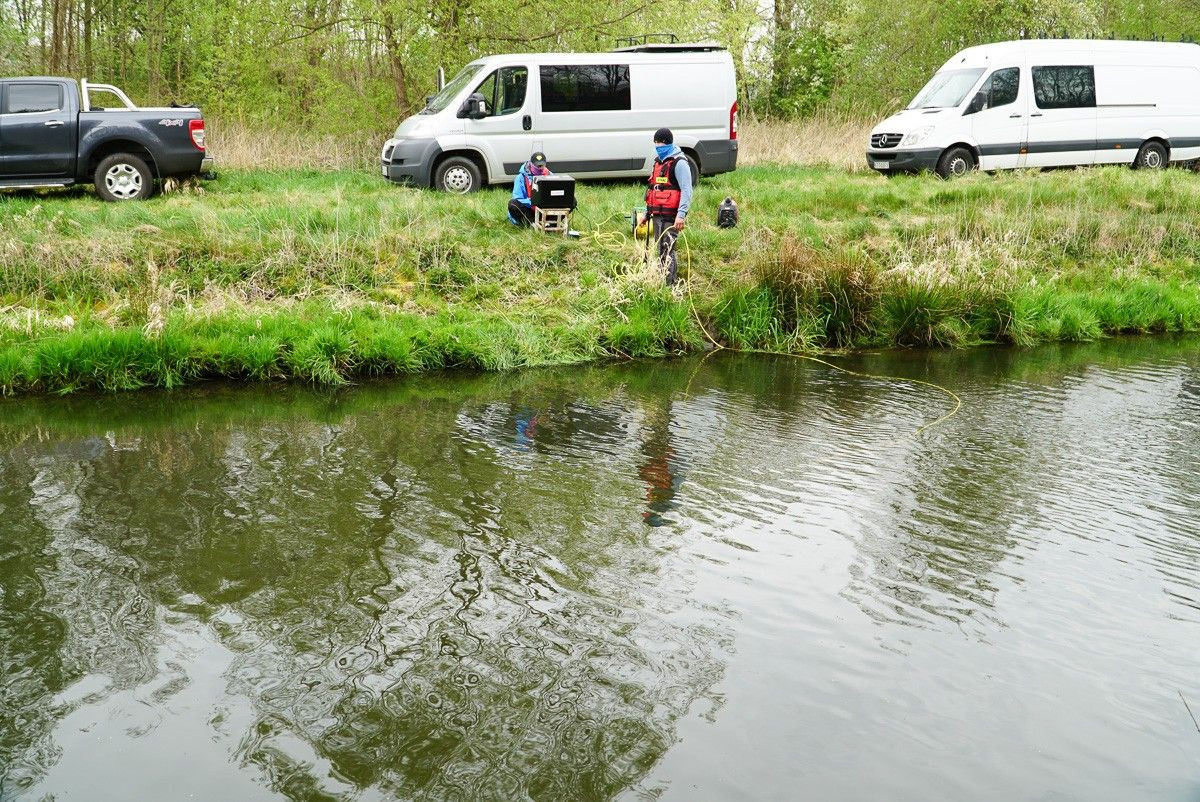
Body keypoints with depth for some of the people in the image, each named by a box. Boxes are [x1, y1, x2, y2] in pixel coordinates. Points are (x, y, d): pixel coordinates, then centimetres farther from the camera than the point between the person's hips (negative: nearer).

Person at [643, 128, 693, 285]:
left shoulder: (679, 163, -9)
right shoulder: (658, 161, 19)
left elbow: (686, 190, -16)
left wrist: (681, 214, -24)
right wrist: (647, 212, 27)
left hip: (671, 216, -9)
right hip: (657, 215, 9)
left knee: (667, 250, -12)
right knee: (660, 250, 12)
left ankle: (669, 285, -11)